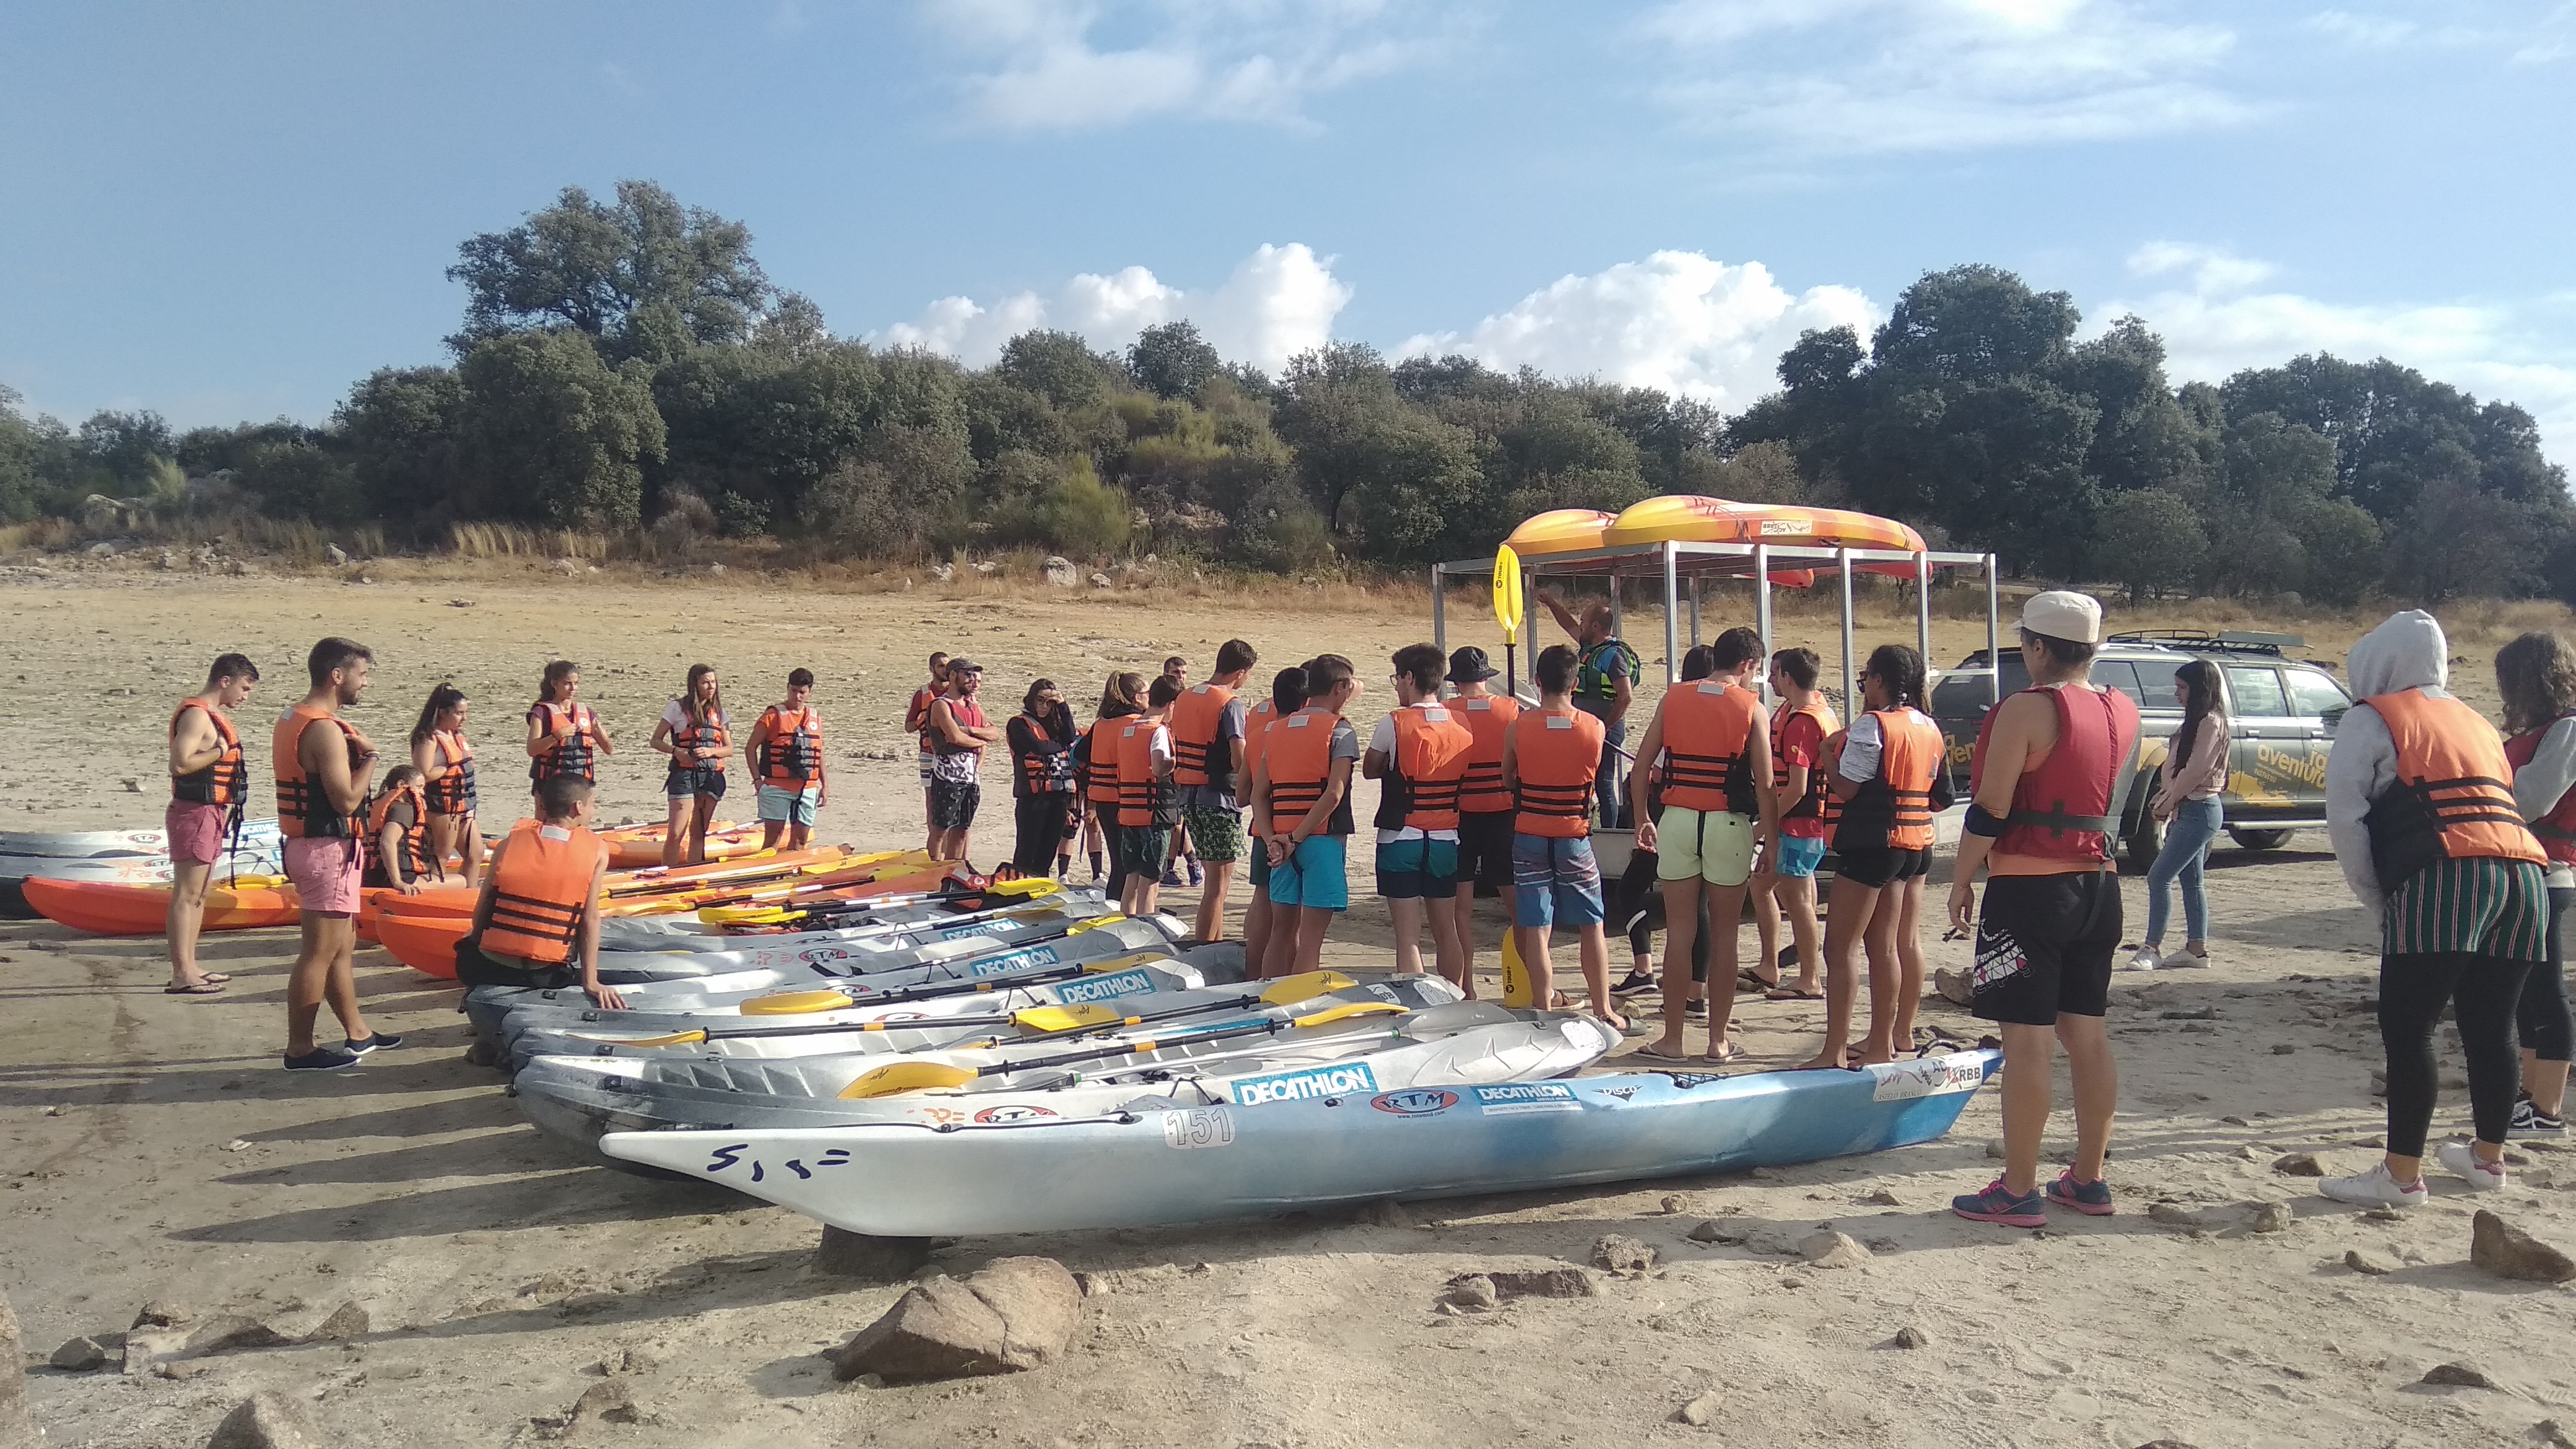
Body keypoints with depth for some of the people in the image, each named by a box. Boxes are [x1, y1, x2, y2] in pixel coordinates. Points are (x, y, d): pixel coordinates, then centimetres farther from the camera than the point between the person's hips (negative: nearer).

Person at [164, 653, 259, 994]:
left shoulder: (213, 715, 17)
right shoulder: (196, 715, -15)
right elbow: (179, 764, -26)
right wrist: (219, 751, -16)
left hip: (211, 814, 11)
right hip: (194, 814, -11)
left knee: (199, 895, 14)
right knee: (186, 894, -8)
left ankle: (189, 968, 21)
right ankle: (181, 976, -6)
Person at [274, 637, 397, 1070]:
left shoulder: (293, 720, 13)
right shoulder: (325, 730, -20)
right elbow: (347, 799, -23)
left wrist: (353, 751, 7)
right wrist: (370, 758, -10)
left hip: (307, 842, 11)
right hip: (328, 850, -11)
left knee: (342, 946, 18)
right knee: (319, 952, -4)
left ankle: (358, 1033, 29)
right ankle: (300, 1049, 3)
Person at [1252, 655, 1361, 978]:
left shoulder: (1277, 729, 13)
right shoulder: (1340, 731, -5)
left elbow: (1259, 794, 7)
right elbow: (1334, 794, -16)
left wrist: (1272, 840, -1)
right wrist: (1295, 838, -13)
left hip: (1281, 843, 6)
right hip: (1323, 840, -6)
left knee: (1281, 931, 13)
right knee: (1311, 937, -4)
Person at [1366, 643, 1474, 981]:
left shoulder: (1394, 724, -10)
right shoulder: (1461, 727, 2)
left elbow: (1369, 769, 3)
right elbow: (1463, 779, 8)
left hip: (1400, 839, -4)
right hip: (1445, 839, 5)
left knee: (1408, 936, -3)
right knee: (1446, 931, 14)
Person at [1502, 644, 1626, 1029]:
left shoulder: (1518, 728, -8)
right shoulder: (1594, 727, -7)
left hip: (1529, 837, 0)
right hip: (1574, 838, 0)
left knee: (1535, 931, 2)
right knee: (1592, 928, 12)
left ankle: (1543, 1011, 3)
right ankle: (1603, 1011, 17)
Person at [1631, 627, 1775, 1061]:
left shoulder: (1673, 697, 5)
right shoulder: (1752, 708, -2)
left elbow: (1642, 766, 4)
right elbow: (1765, 784, -5)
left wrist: (1643, 818, 14)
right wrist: (1769, 841, 1)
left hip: (1677, 821, 2)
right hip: (1729, 825, -2)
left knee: (1679, 932, 8)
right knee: (1724, 935, 8)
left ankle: (1673, 1039, 11)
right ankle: (1718, 1041, 14)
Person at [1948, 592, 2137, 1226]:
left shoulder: (2027, 709, -14)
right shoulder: (2122, 711, 8)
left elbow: (1991, 809, -15)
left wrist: (1962, 883, -6)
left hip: (2029, 889, -8)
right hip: (2098, 888, 8)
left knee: (2027, 1042, -4)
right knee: (2087, 1037, 13)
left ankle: (2018, 1192, 1)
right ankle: (2088, 1179, 22)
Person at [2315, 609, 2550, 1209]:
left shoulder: (2371, 719, 8)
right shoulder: (2473, 720, 30)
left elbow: (2345, 819, -1)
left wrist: (2378, 901, 7)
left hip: (2444, 879, -7)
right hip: (2523, 872, 7)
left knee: (2406, 1033, -2)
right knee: (2490, 1030, 18)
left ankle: (2401, 1176, 0)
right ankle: (2487, 1158, 32)